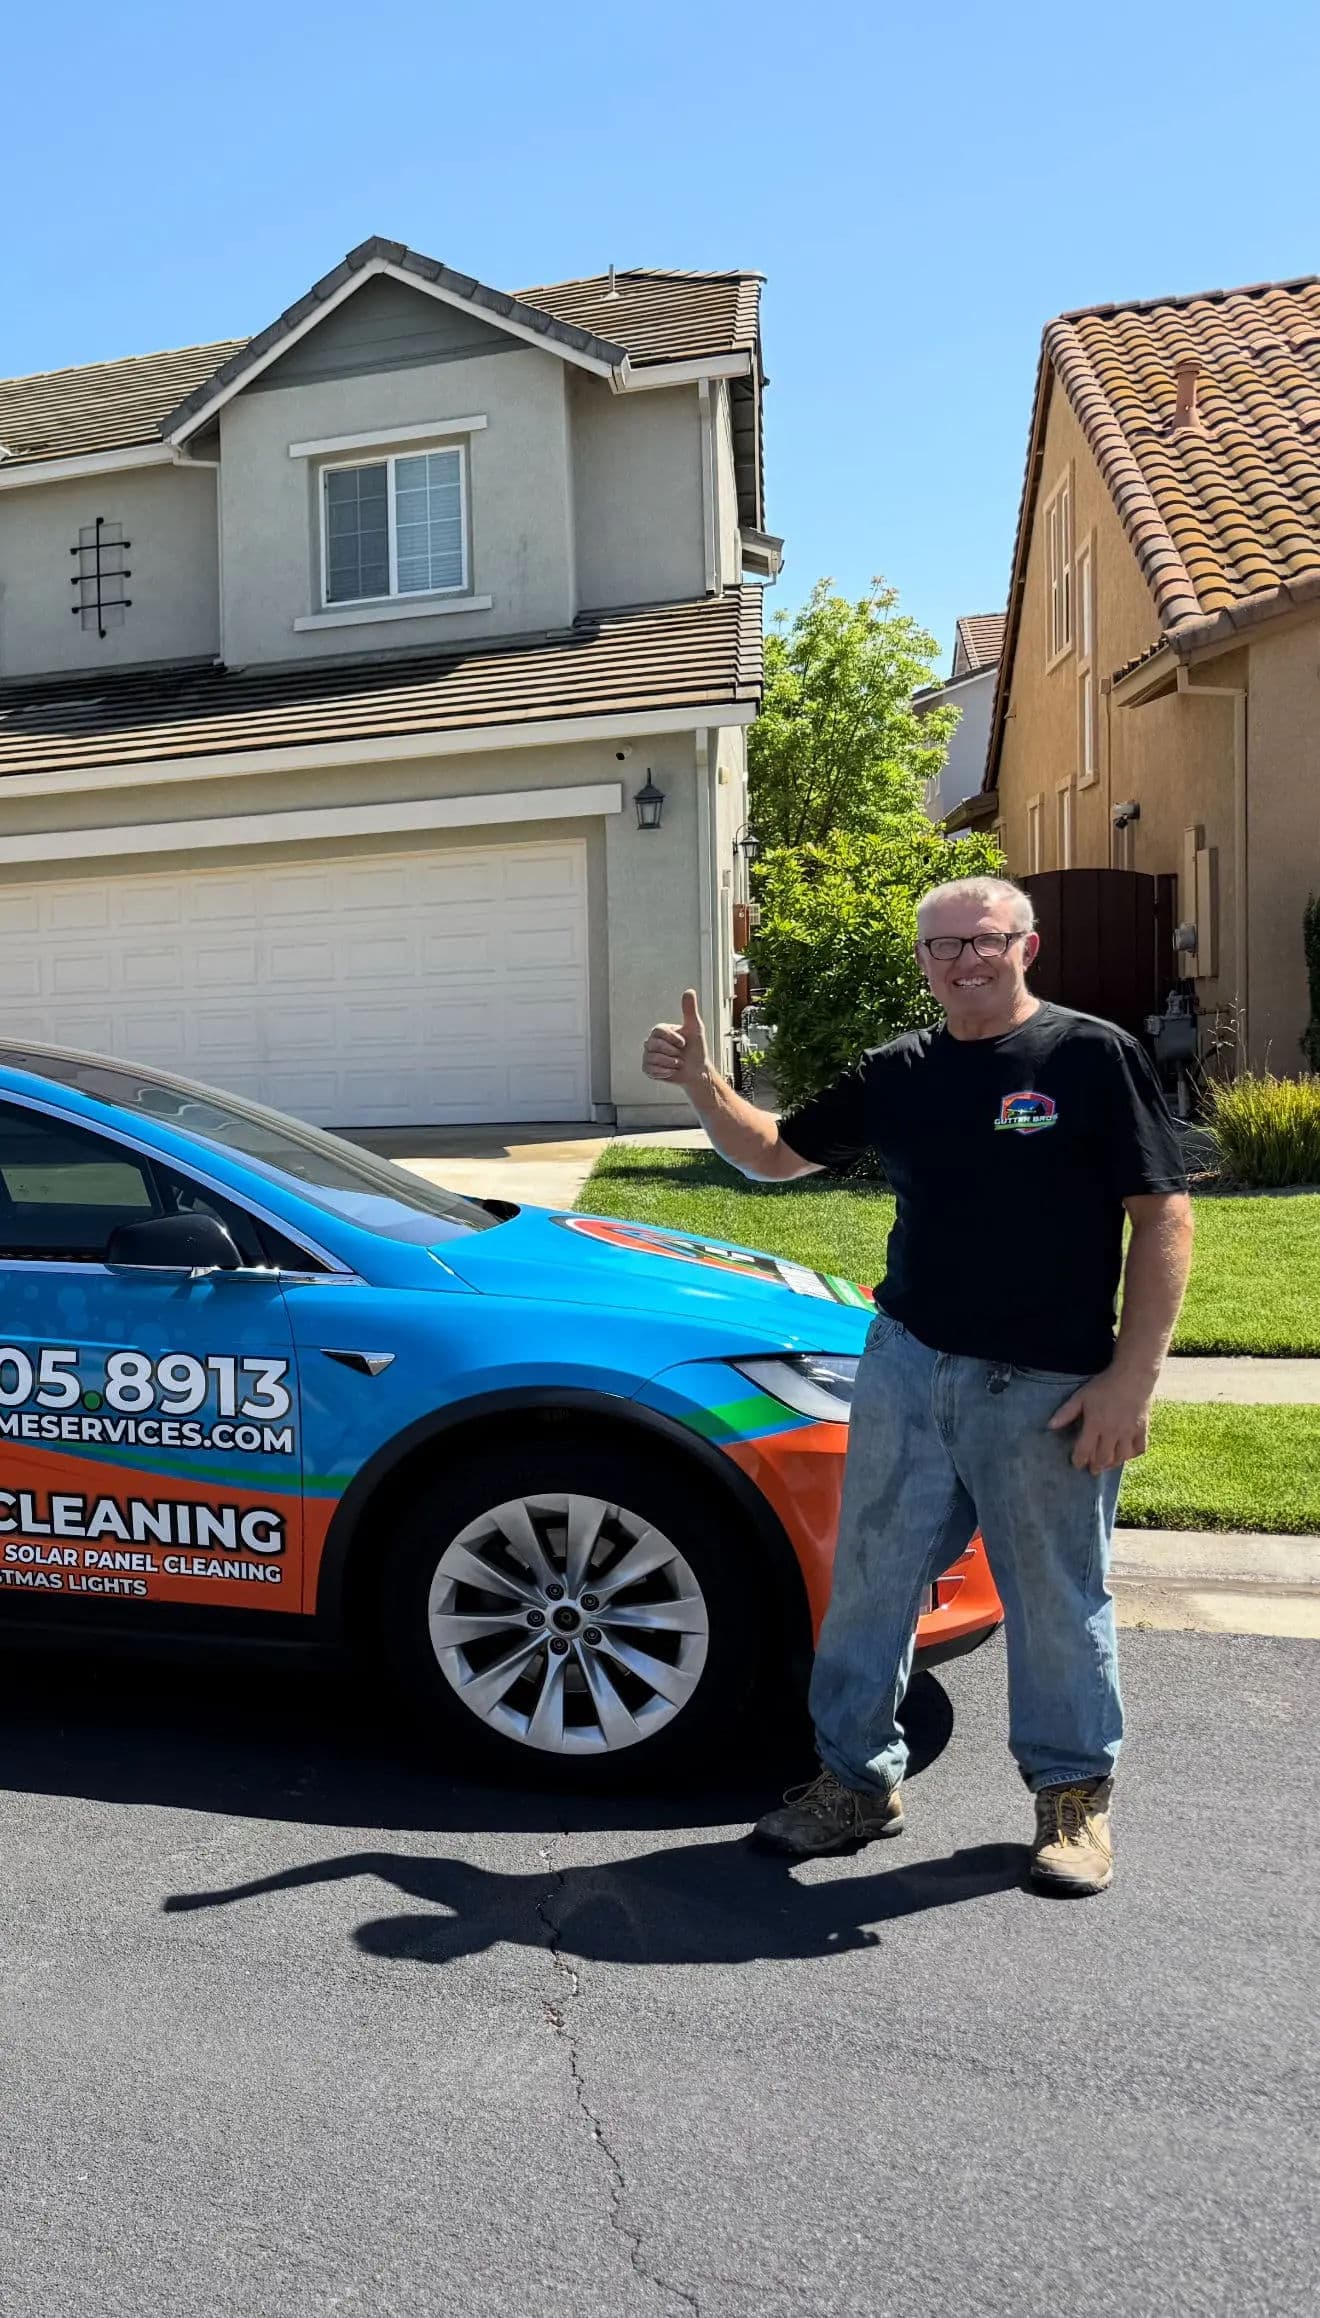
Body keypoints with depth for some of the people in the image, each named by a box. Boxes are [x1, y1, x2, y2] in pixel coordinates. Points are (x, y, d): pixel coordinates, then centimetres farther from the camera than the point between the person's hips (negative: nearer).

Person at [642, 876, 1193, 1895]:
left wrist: (1132, 1376, -14)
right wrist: (701, 1083, -2)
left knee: (1058, 1600, 9)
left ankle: (1075, 1793, 31)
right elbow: (775, 1153, 16)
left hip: (1048, 1388, -4)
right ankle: (858, 1779, 27)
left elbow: (1164, 1216, -8)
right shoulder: (897, 1073, 8)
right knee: (871, 1581, 10)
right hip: (907, 1366, 4)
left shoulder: (1094, 1056, -7)